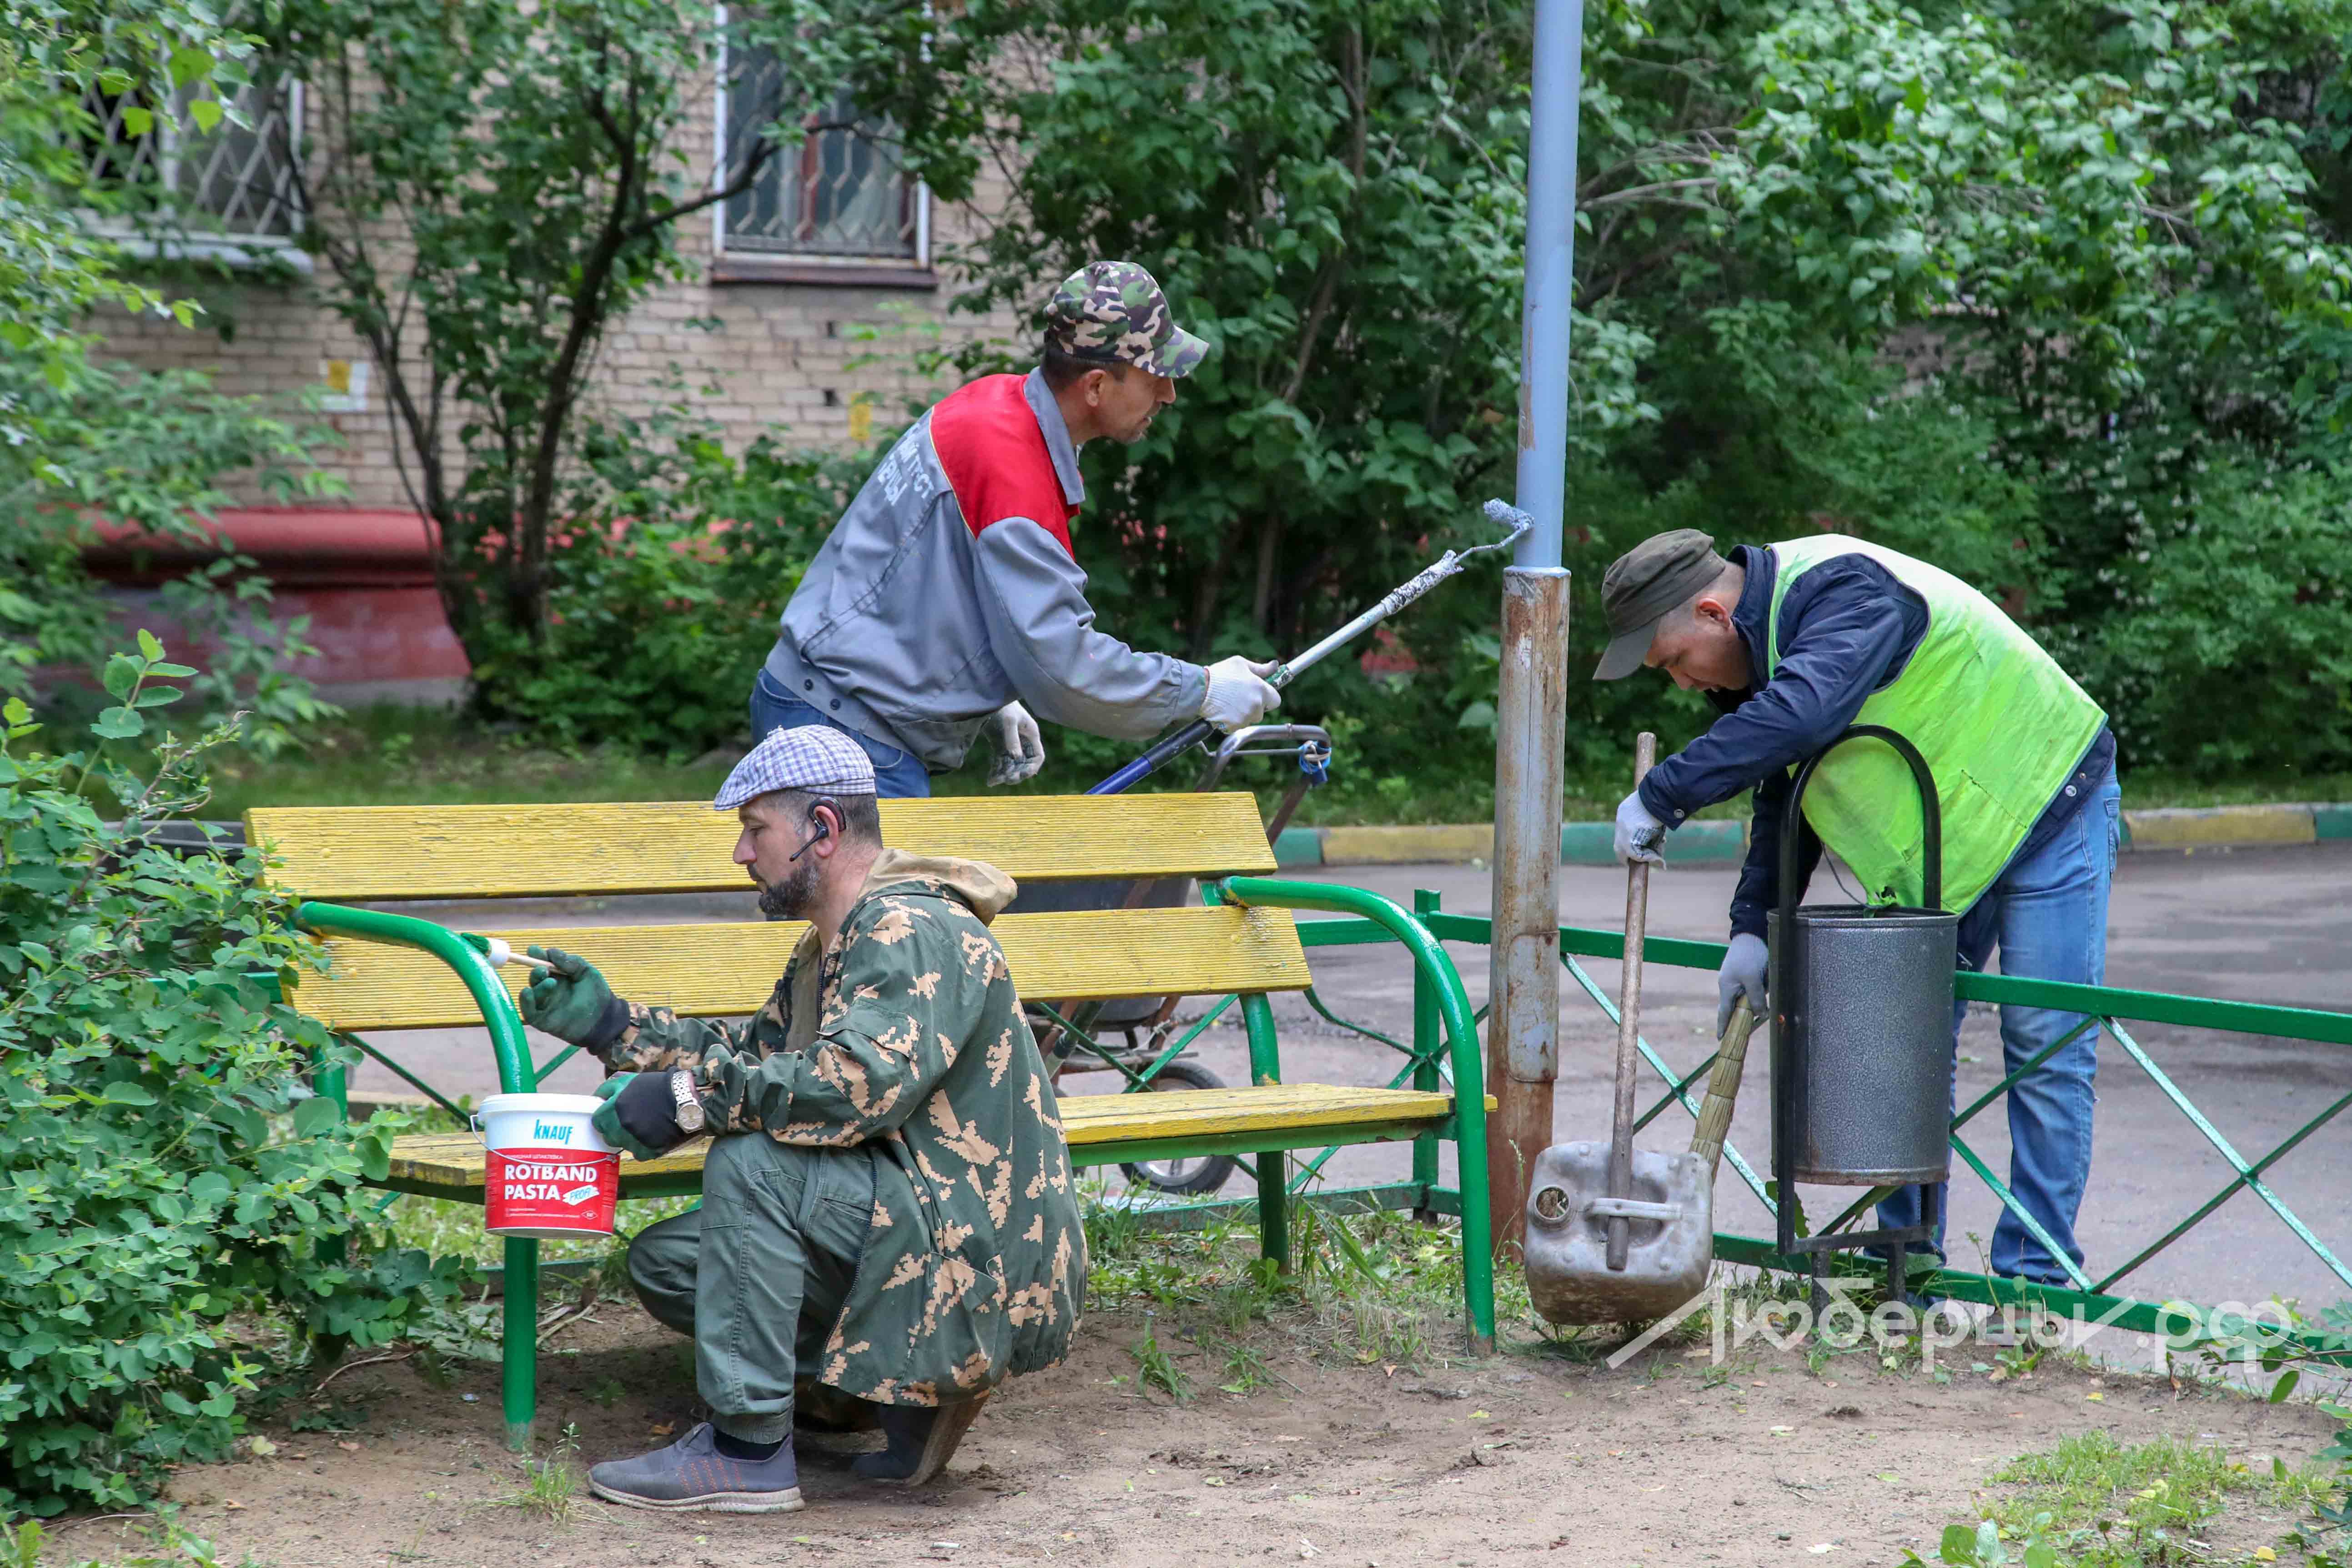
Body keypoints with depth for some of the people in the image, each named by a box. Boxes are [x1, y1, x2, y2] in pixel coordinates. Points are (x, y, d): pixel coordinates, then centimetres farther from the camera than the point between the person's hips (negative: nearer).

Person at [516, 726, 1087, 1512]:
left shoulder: (914, 933, -17)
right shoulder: (830, 947, 17)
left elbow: (862, 1081, -31)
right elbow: (752, 1057, 22)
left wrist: (689, 1099, -26)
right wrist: (608, 1024, 13)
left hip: (983, 1264, -11)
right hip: (912, 1224, 11)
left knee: (753, 1163, -26)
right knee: (663, 1261, 3)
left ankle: (748, 1451, -19)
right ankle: (916, 1385, 4)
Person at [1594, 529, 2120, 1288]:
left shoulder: (1847, 593, -29)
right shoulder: (1758, 650, 0)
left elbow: (1798, 716, -46)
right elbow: (1782, 798, 7)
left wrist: (1661, 797, -41)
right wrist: (1752, 927, -4)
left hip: (2046, 806, -9)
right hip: (1936, 854, 9)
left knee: (2046, 1046, -8)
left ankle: (2034, 1282, -5)